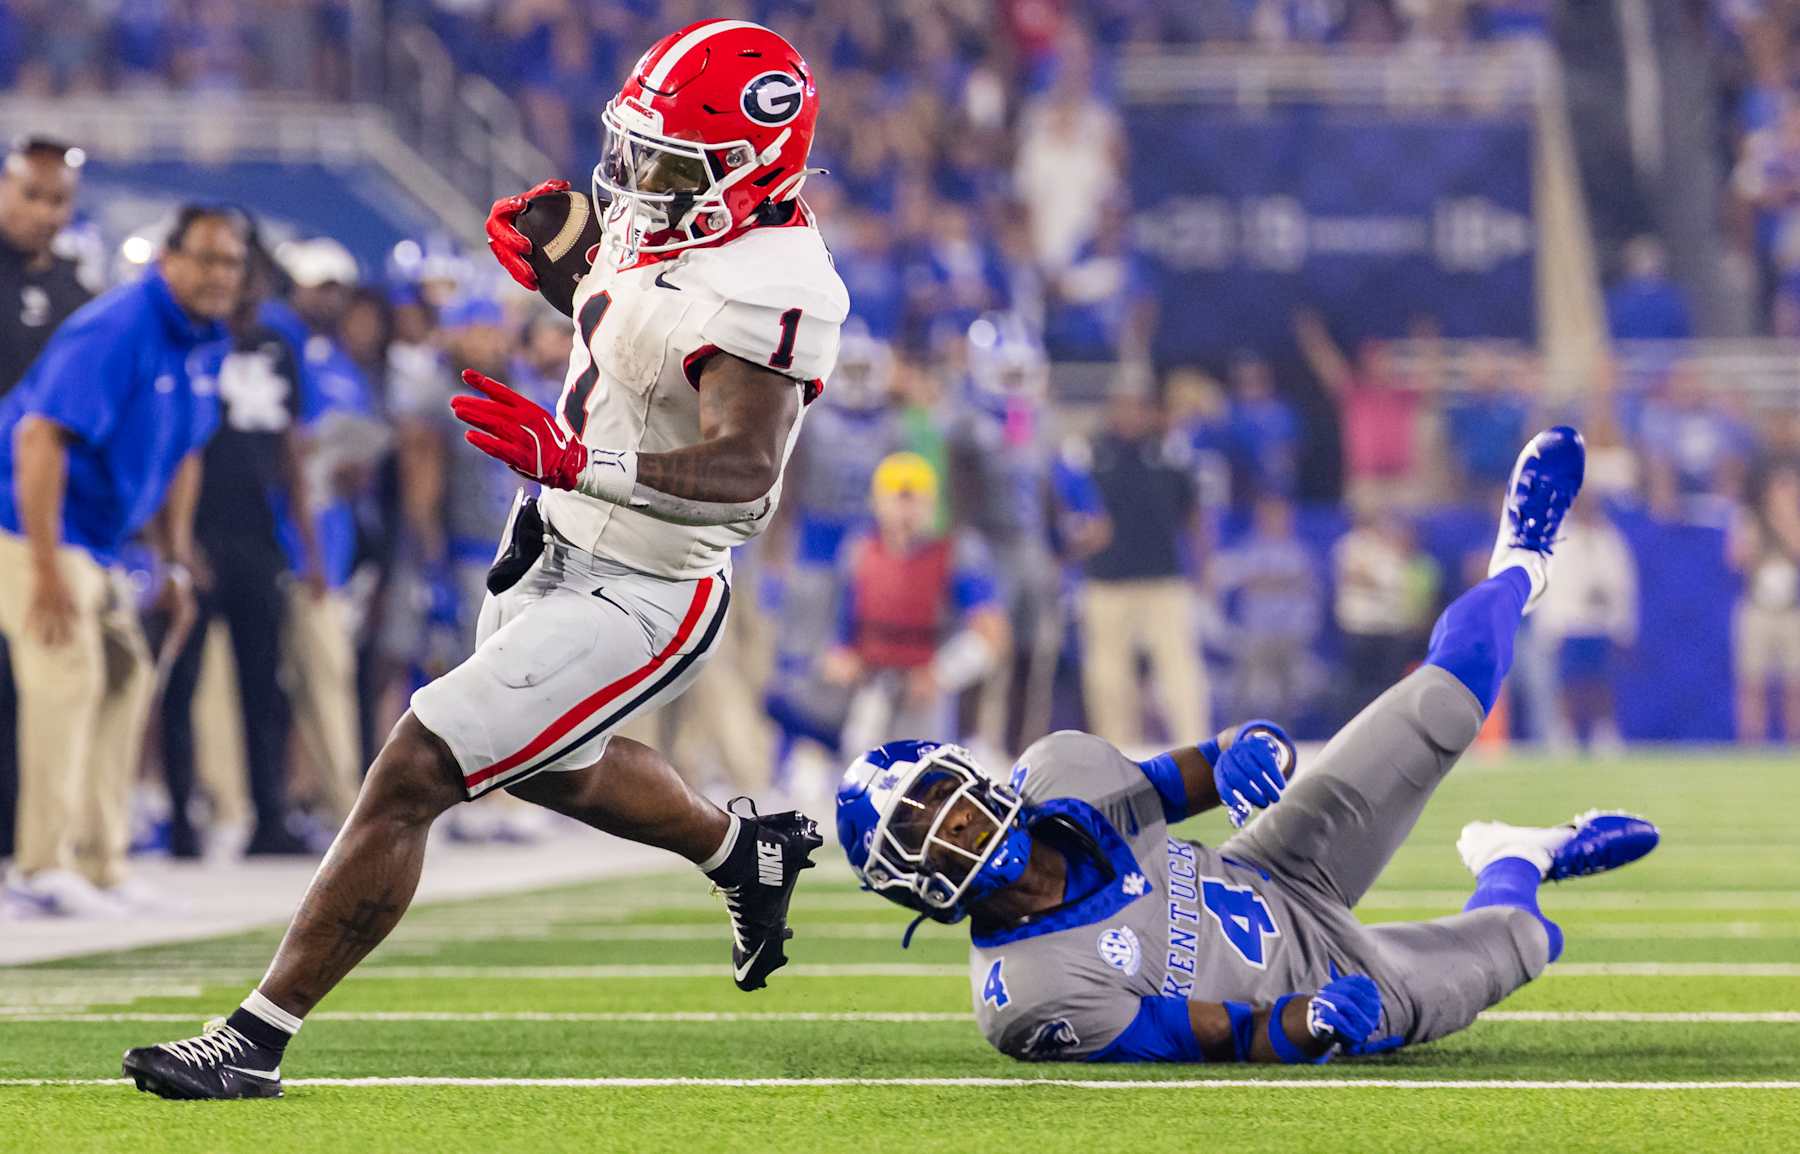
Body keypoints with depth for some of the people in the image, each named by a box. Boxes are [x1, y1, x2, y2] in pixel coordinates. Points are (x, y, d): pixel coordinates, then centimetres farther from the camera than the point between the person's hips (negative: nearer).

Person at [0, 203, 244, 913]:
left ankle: (99, 867, 18)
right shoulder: (114, 333, -22)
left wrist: (175, 565, 17)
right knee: (68, 676, -18)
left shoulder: (204, 343, 7)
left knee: (124, 680, 11)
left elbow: (182, 455, 20)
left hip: (98, 541, 10)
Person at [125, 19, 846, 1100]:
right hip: (562, 558, 10)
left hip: (634, 600, -10)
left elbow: (744, 476, -40)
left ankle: (257, 1039, -7)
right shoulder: (672, 219, -1)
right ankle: (753, 851, 57)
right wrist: (554, 268, 2)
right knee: (553, 767, 33)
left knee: (411, 775, -13)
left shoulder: (765, 291, -29)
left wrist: (574, 460, -51)